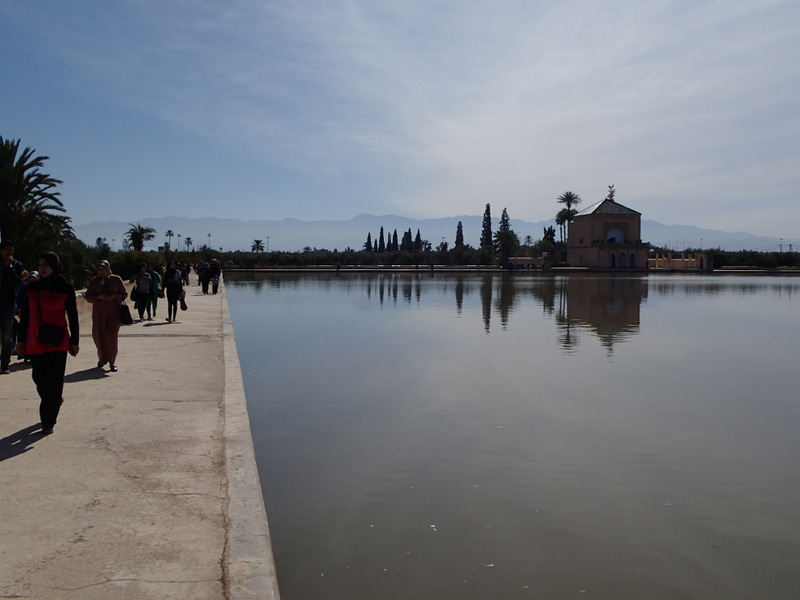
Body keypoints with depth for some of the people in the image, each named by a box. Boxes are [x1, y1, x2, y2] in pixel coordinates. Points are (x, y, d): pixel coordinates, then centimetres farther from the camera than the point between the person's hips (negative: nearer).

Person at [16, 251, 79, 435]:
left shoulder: (65, 287, -2)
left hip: (57, 343, -4)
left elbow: (73, 316, 1)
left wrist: (74, 341, 0)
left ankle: (48, 423, 5)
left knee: (54, 381, -2)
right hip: (35, 342, 4)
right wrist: (21, 340, 10)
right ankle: (55, 401, 39)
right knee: (39, 378, 10)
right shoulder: (33, 287, 7)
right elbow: (25, 315, 12)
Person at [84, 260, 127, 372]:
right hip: (99, 312, 2)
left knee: (112, 336, -10)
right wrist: (99, 297, -14)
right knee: (99, 336, 5)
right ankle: (102, 359, 27)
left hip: (114, 311, -2)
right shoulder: (93, 281, 7)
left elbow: (124, 293, 6)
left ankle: (112, 362, -1)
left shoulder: (116, 279, 4)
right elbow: (88, 296, 4)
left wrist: (114, 297, -12)